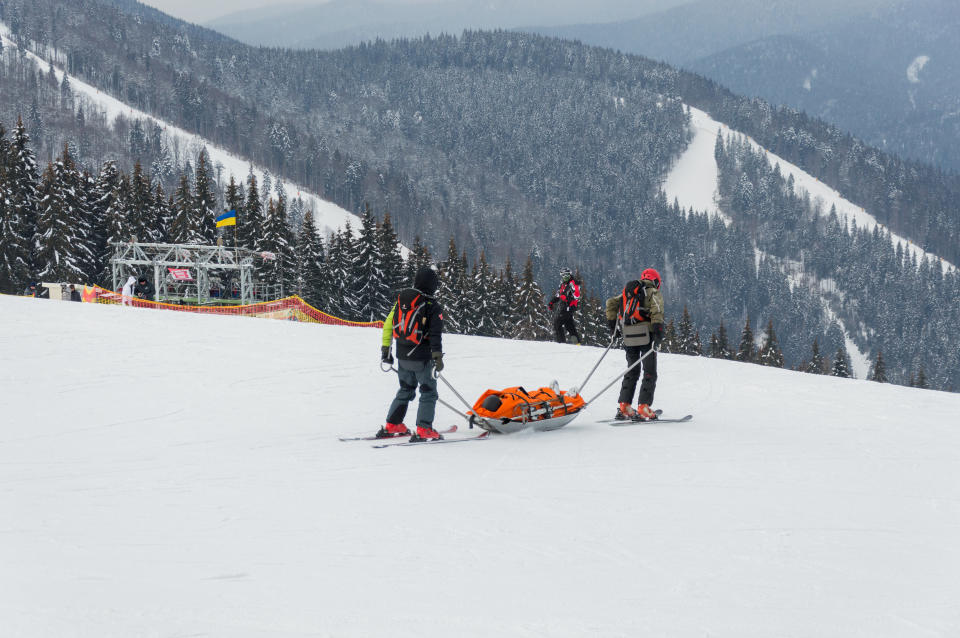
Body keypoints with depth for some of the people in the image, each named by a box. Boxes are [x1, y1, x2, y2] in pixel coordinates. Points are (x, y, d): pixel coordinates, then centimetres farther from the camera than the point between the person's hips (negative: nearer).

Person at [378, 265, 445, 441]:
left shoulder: (402, 299, 4)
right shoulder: (433, 307, -12)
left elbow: (388, 324, 9)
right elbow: (436, 334, -17)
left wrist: (385, 349, 17)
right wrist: (438, 357, -16)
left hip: (402, 356, 6)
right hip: (422, 358, -6)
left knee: (405, 390, 21)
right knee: (429, 393, 5)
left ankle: (392, 426, 20)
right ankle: (423, 429, -4)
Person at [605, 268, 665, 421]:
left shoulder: (628, 292, 21)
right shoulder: (654, 293, 4)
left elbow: (611, 302, 15)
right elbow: (656, 310, -14)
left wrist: (611, 323, 19)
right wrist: (658, 328, -22)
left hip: (628, 336, 5)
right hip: (645, 334, -5)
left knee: (632, 372, 16)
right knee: (650, 373, -1)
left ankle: (623, 407, 8)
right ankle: (643, 408, -12)